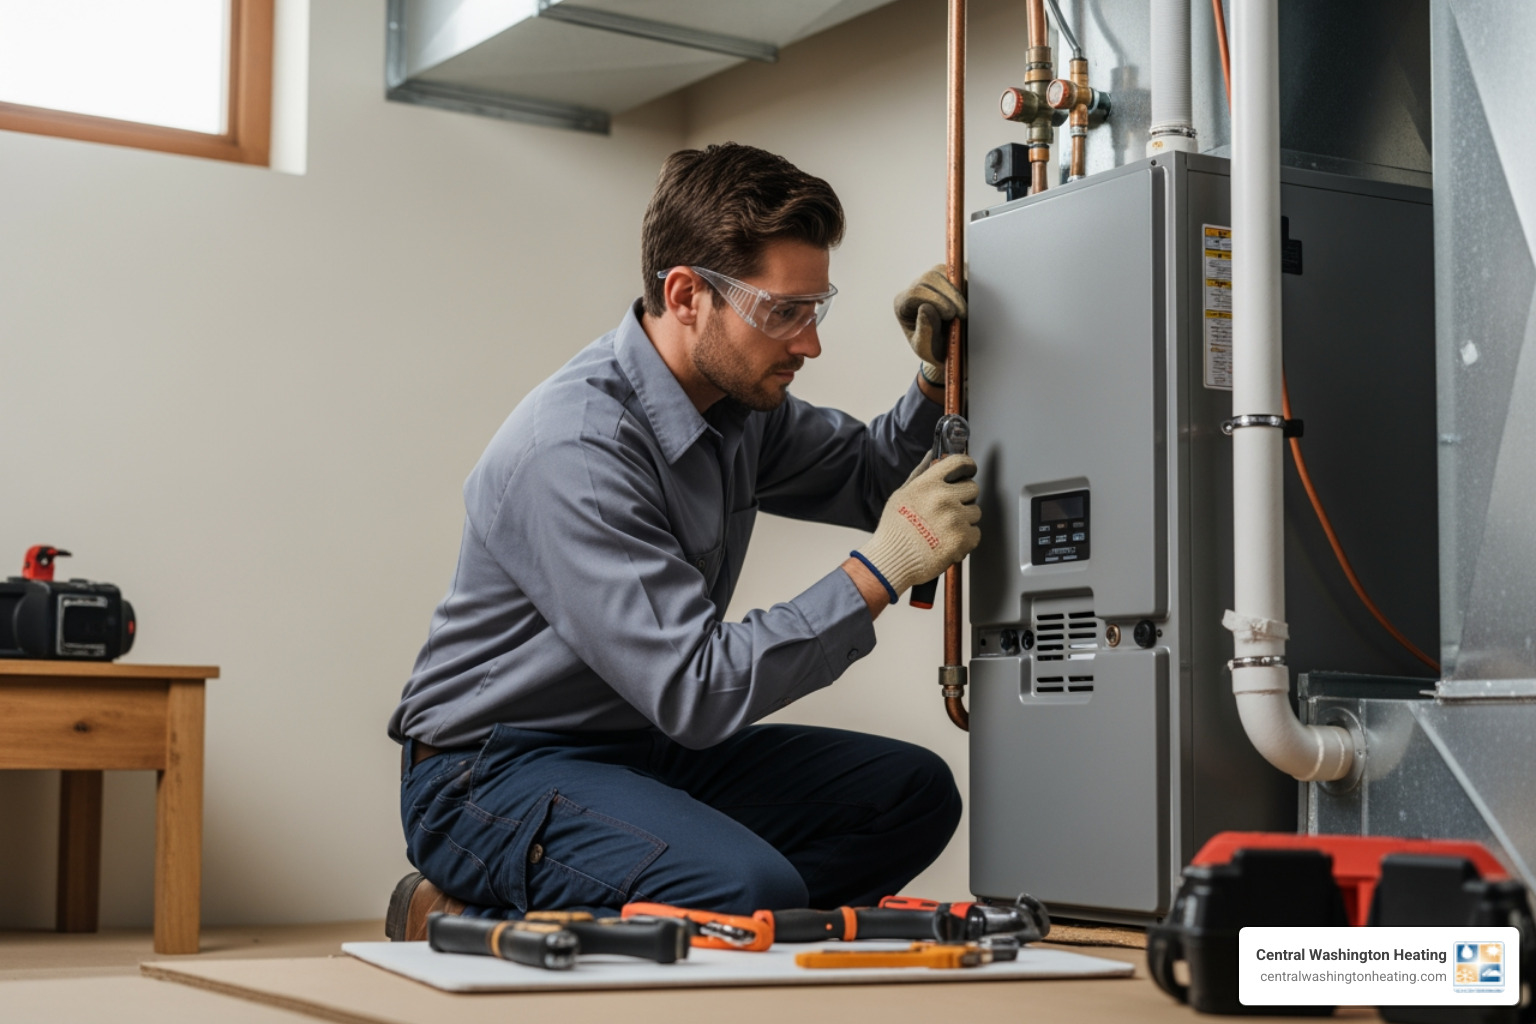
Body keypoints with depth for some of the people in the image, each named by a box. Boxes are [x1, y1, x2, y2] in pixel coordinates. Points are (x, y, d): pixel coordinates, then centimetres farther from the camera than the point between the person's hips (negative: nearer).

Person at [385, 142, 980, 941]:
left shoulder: (737, 393, 2)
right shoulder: (574, 449, -26)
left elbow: (866, 477, 19)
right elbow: (696, 691, -30)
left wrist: (936, 379, -1)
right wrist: (881, 571, -26)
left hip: (649, 745, 9)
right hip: (494, 773, -9)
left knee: (913, 792, 1)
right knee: (756, 891, -32)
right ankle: (475, 927, -9)